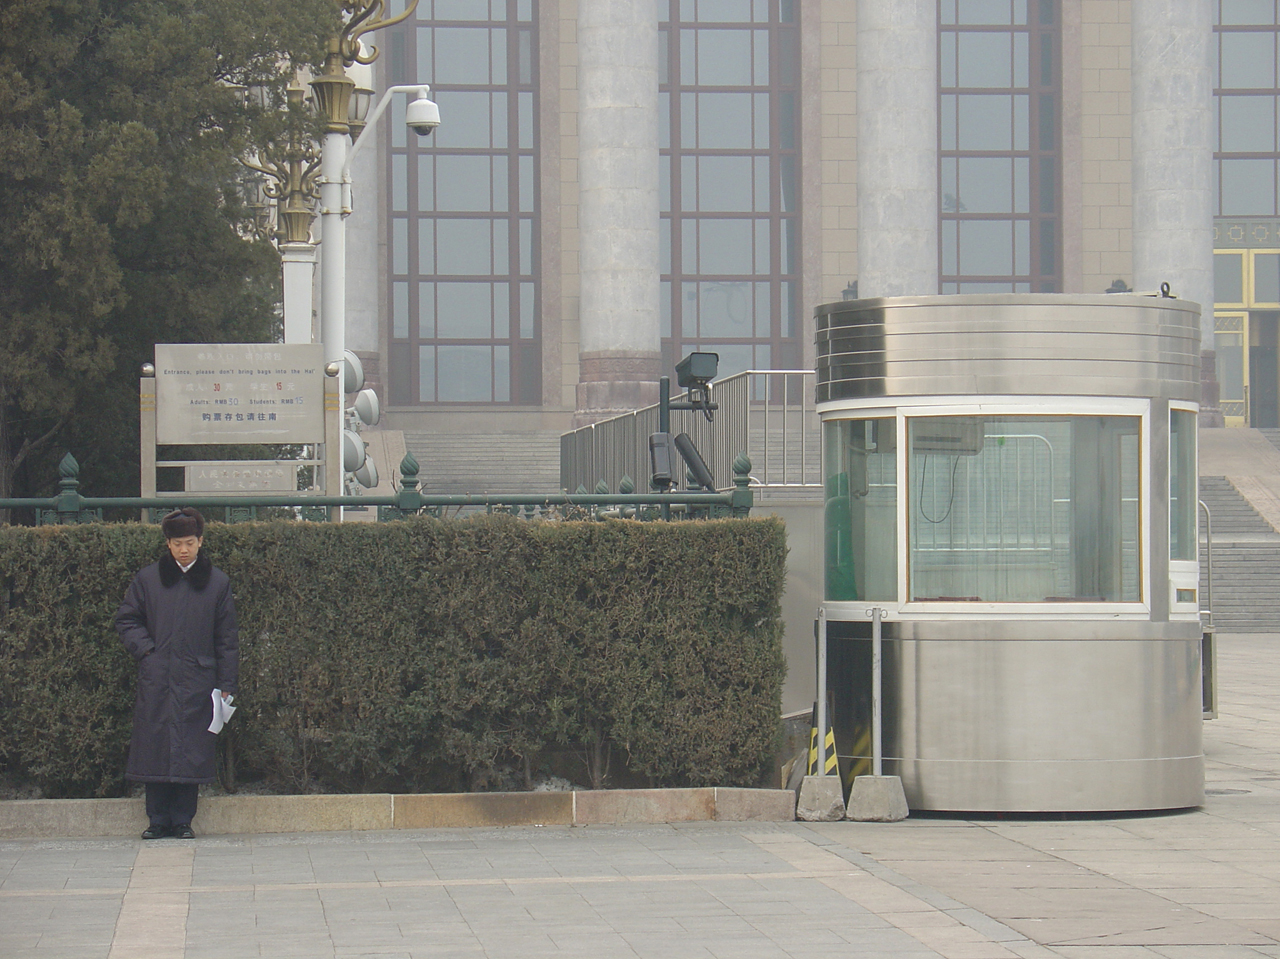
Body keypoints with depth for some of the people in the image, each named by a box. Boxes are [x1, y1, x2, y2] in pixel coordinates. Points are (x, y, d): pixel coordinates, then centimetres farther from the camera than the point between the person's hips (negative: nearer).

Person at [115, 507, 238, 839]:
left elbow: (227, 638, 7)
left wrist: (225, 684, 3)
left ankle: (183, 820, 8)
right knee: (155, 747, 1)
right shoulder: (148, 580, 7)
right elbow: (126, 620, 15)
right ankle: (158, 820, 9)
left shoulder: (217, 583, 6)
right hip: (156, 680, 1)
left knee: (191, 752, -1)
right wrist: (145, 649, -2)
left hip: (197, 681, -1)